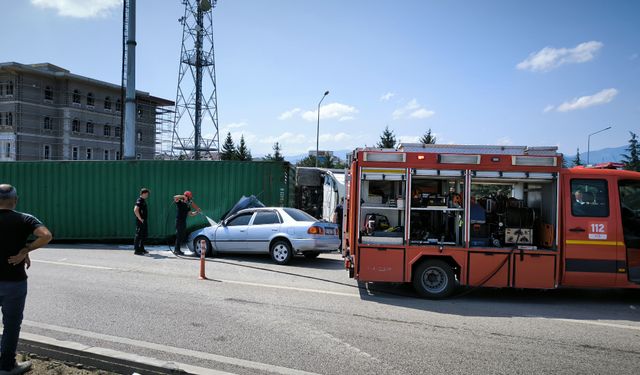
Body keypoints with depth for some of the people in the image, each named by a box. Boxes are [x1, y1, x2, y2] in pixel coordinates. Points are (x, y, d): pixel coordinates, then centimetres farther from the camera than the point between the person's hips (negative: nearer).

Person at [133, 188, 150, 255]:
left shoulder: (143, 200, 15)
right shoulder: (139, 201, -15)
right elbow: (135, 210, -26)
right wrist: (140, 218, -22)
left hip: (144, 221, 10)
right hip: (140, 221, -10)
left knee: (144, 235, 16)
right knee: (138, 235, -4)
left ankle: (141, 249, 26)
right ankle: (136, 250, 1)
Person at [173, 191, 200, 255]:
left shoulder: (188, 206, 14)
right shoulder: (180, 203, -7)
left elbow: (190, 214, 14)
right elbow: (175, 197, -25)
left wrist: (197, 211, 0)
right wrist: (183, 196, -23)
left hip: (184, 222, 8)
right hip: (179, 221, -8)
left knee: (182, 237, 11)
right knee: (179, 236, -7)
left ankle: (177, 250, 20)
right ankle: (176, 250, -2)